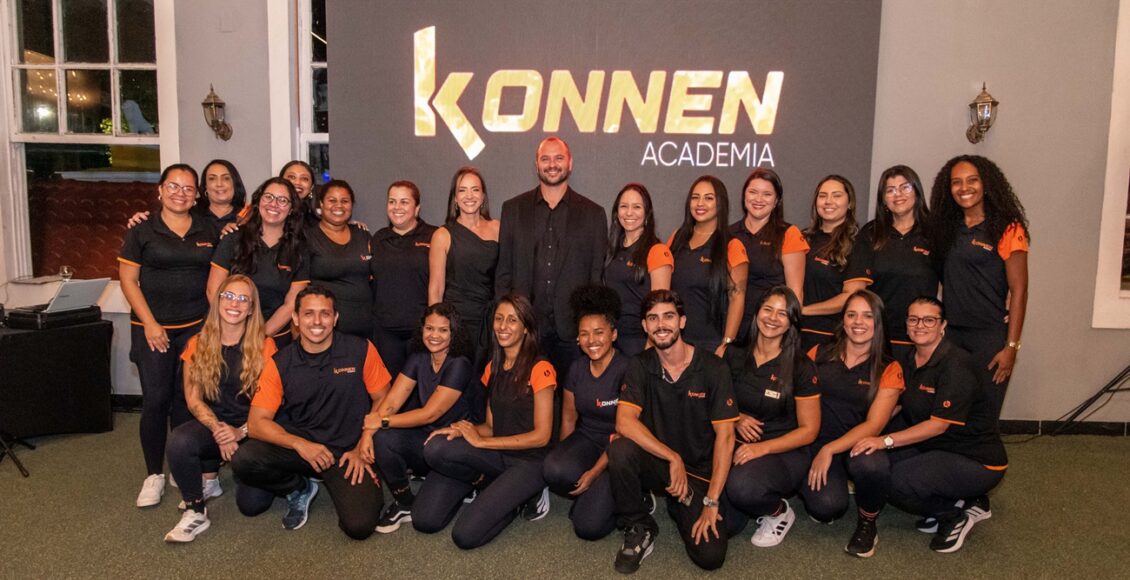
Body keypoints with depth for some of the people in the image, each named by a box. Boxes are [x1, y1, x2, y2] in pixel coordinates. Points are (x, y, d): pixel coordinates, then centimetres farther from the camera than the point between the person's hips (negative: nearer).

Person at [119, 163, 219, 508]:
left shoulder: (209, 233, 8)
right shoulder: (141, 232, 1)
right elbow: (128, 280, -1)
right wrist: (150, 323, -9)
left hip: (197, 327, 2)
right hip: (153, 328, -2)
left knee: (187, 398, 6)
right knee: (155, 399, -2)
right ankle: (154, 474, 11)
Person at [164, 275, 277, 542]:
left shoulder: (264, 346, -5)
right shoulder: (198, 345, 3)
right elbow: (193, 399, 1)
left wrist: (240, 432, -20)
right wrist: (217, 429, -16)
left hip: (252, 429, -2)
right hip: (212, 424, 2)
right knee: (179, 440, -33)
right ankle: (195, 513, -10)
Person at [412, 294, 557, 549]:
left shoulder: (539, 369, -9)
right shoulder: (493, 368, 13)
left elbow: (541, 435, -11)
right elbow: (490, 426, 13)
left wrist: (480, 441, -11)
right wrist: (461, 430, -9)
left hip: (529, 462, -5)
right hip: (495, 458, 5)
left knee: (466, 535, -22)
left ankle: (517, 498, 3)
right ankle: (489, 485, 2)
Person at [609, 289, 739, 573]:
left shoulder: (713, 368, -10)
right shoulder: (640, 366, -4)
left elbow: (725, 436, -12)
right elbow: (624, 422, -17)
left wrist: (711, 502, -18)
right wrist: (673, 458, -27)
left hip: (699, 471, -1)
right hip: (655, 464, 1)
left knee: (710, 556, -18)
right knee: (619, 450, -32)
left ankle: (678, 507, 16)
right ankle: (639, 528, -6)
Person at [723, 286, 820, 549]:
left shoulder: (801, 368, -7)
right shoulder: (734, 356, 4)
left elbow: (808, 430, -5)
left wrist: (762, 448, -17)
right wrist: (736, 418, -6)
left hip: (784, 453, -3)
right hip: (738, 446, 3)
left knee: (741, 487, -36)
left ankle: (779, 511, -1)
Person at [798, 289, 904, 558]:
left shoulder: (889, 370, 0)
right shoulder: (819, 355, 4)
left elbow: (873, 425, -8)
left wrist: (829, 450, -19)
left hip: (858, 445, 0)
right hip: (817, 443, 0)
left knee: (865, 463, -37)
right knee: (828, 506, -28)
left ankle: (867, 522, -5)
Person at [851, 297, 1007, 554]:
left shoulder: (957, 365, -19)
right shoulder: (911, 361, 5)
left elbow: (939, 424, -24)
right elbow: (899, 407, 7)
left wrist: (886, 440, -29)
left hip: (977, 462, -8)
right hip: (932, 448, 8)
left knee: (899, 480, -30)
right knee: (872, 463, -12)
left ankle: (957, 512, 1)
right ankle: (956, 503, 5)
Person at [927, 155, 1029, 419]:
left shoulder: (1007, 229, -5)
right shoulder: (946, 228, 10)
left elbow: (1018, 291, -7)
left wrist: (1011, 346, -11)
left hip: (990, 337, -4)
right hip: (950, 334, 4)